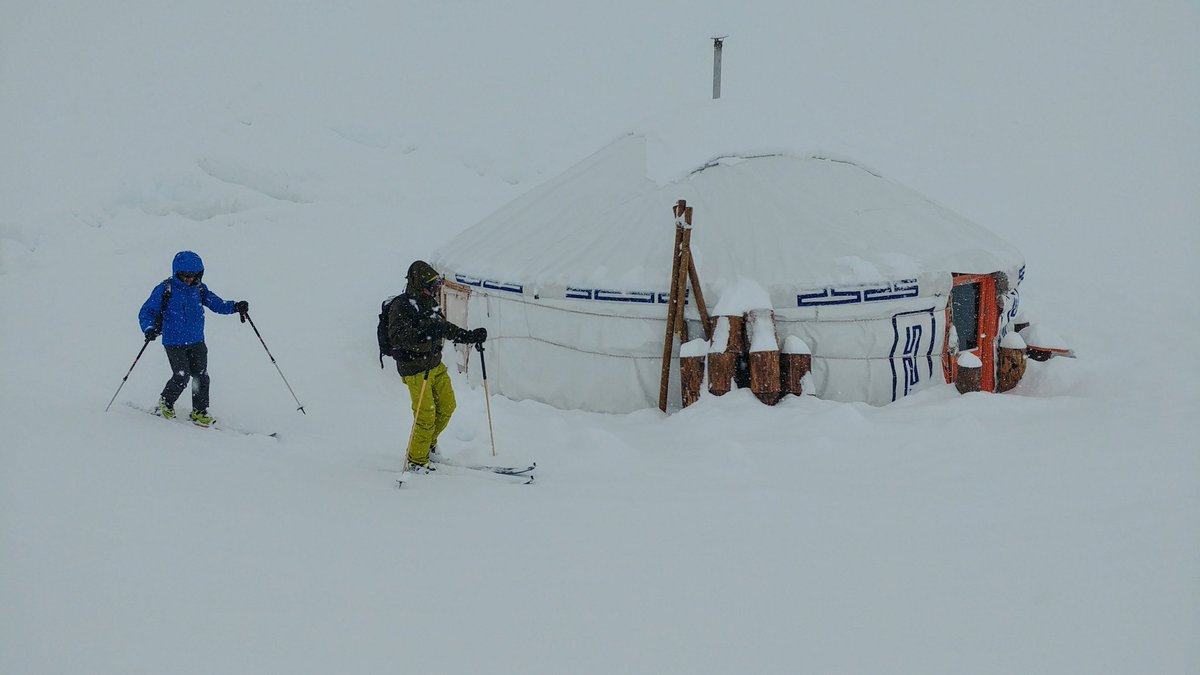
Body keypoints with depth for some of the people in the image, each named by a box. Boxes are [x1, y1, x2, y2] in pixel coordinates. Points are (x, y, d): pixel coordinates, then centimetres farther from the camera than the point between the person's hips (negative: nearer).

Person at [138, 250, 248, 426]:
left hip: (197, 342, 4)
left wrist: (235, 307, -13)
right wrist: (149, 329, -25)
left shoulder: (199, 289, 5)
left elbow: (217, 304, 6)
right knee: (182, 376, -13)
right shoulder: (165, 290, -9)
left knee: (201, 376, -2)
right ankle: (166, 403, 15)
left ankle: (199, 412, 12)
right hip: (174, 343, -4)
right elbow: (146, 312, -6)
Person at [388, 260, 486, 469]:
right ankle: (417, 460, 9)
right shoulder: (401, 306, -18)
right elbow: (397, 335, -32)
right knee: (426, 415, -6)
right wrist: (424, 333, -45)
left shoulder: (429, 302, 9)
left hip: (435, 365, 9)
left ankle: (429, 443, 36)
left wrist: (470, 336, 18)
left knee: (447, 407, 14)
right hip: (415, 369, -9)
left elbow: (445, 328, 23)